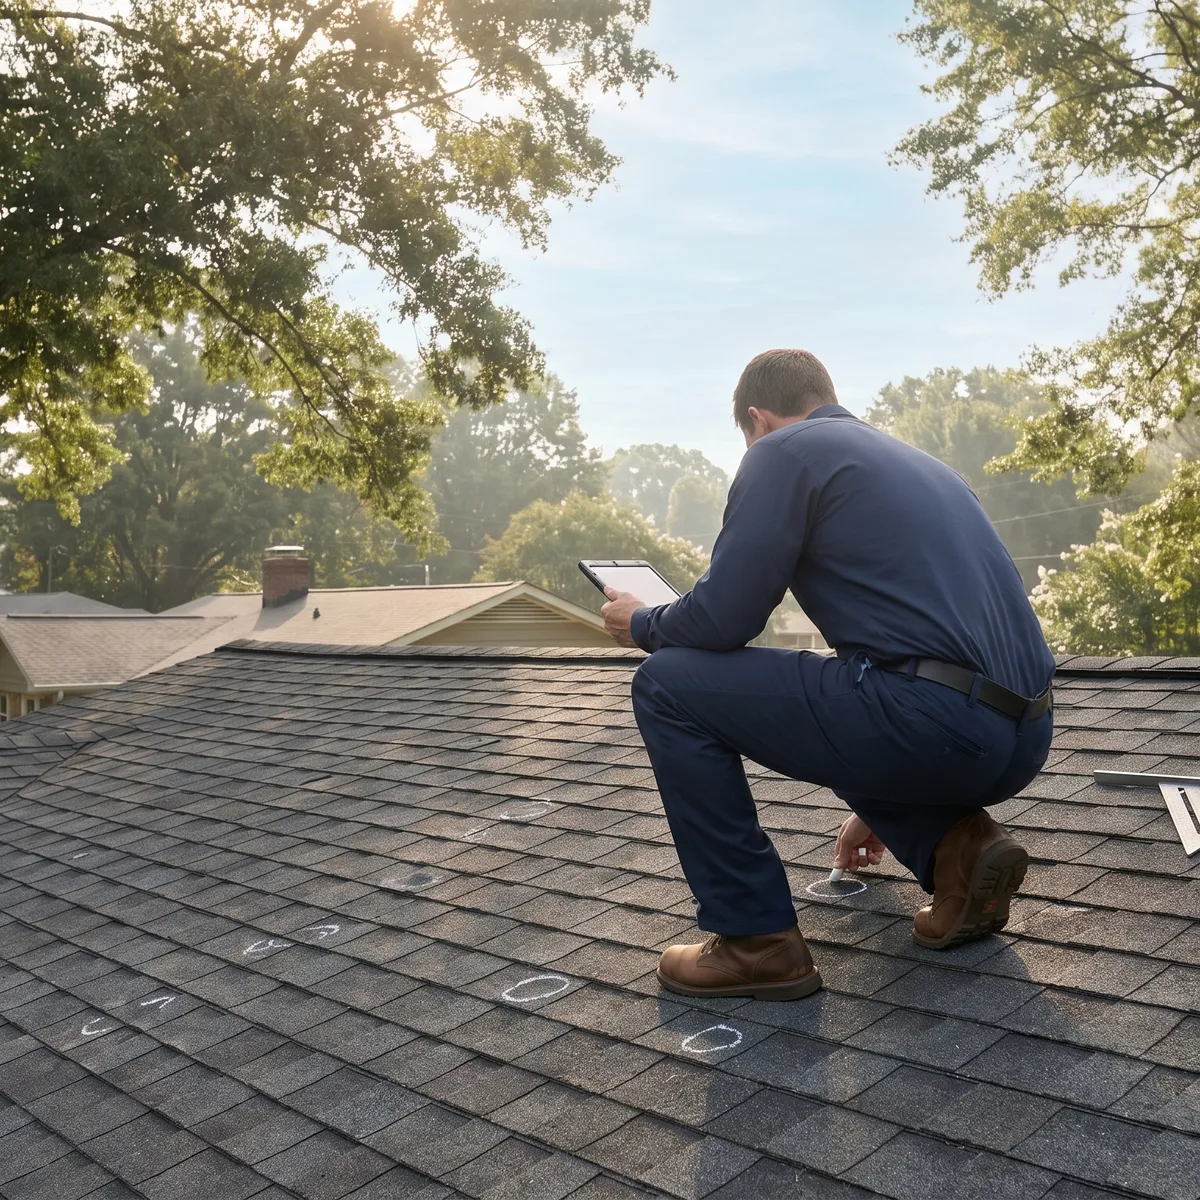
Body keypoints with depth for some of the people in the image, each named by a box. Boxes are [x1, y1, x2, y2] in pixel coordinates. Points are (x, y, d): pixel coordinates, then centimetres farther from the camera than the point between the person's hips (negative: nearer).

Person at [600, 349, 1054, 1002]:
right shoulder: (912, 459, 27)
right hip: (1023, 738, 9)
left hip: (935, 722, -9)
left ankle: (757, 941, 7)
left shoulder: (783, 451, 2)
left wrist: (640, 623, 18)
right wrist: (880, 807, 44)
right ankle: (959, 845, 12)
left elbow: (721, 621, -7)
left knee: (667, 687, 2)